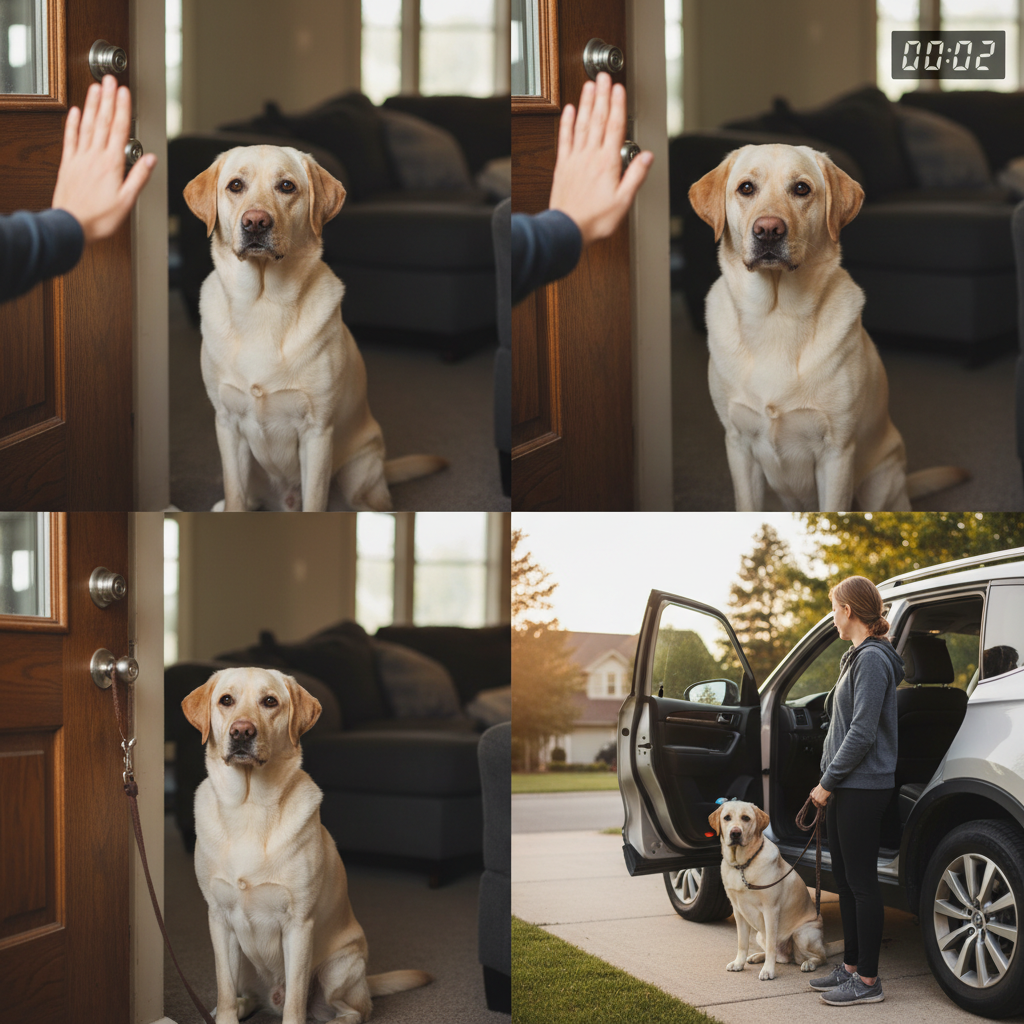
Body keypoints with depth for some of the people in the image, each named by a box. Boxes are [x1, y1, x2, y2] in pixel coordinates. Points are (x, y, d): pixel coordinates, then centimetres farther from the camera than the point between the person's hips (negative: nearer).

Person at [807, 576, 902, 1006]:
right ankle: (852, 965, 23)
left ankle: (868, 979, -2)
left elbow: (862, 733, -20)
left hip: (863, 788, -10)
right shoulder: (857, 657, 17)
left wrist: (828, 782, -14)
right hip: (846, 788, 10)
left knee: (861, 881, -6)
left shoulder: (873, 659, -15)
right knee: (845, 878, 15)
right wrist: (828, 782, 18)